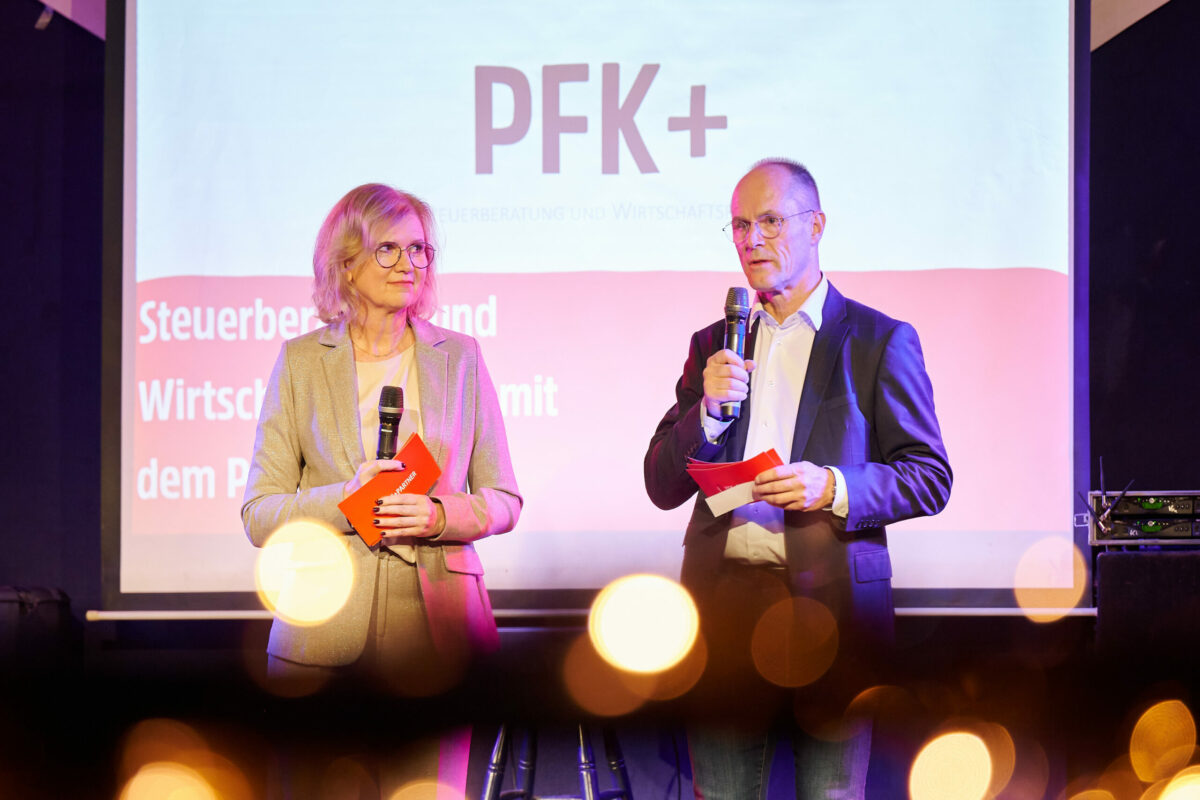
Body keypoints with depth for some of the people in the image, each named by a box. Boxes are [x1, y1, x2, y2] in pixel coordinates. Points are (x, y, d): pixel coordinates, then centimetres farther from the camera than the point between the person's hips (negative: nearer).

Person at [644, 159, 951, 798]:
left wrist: (833, 488, -16)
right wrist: (708, 409, -7)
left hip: (828, 601, -3)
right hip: (723, 598, 3)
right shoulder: (713, 345, 16)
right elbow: (663, 487, 12)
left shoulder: (879, 341, 4)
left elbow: (930, 480, 1)